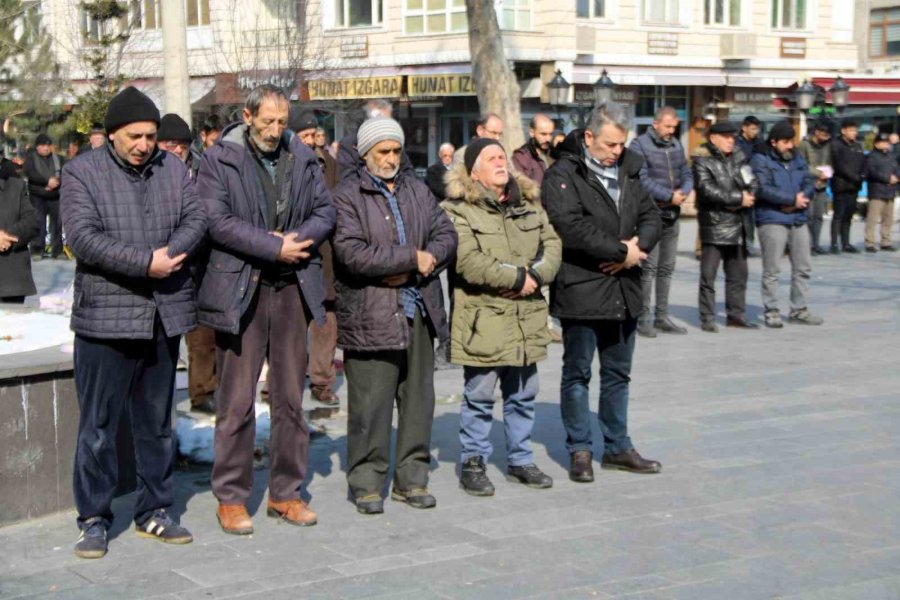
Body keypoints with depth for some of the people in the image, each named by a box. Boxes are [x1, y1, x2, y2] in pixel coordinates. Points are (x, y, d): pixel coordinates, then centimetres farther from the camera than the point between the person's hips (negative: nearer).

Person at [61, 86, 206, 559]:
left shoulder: (172, 168, 10)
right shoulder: (82, 173, -3)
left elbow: (196, 219, 2)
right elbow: (83, 237, -15)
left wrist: (169, 254, -18)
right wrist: (145, 264, -20)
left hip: (165, 315, 5)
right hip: (106, 318, -4)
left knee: (157, 422, 13)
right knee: (98, 425, 0)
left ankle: (154, 511, 24)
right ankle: (94, 519, 10)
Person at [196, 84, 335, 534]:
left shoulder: (302, 158, 11)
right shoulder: (218, 160, -3)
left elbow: (325, 211, 11)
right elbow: (217, 221, -13)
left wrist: (297, 239, -9)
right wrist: (275, 247, -15)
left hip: (292, 289, 5)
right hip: (240, 290, -4)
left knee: (291, 398, 9)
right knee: (236, 401, -1)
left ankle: (285, 493, 20)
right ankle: (231, 497, 10)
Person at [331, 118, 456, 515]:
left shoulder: (418, 191, 16)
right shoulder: (347, 197, -3)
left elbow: (446, 235, 9)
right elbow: (352, 253, -16)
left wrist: (415, 268, -10)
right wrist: (411, 258, -14)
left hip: (419, 313, 6)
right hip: (370, 316, -6)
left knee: (418, 399, 10)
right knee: (370, 404, -2)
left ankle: (411, 479, 21)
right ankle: (366, 483, 11)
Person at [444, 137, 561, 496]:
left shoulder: (529, 204, 12)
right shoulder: (458, 210, -8)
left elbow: (552, 245, 8)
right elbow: (468, 261, -19)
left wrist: (535, 276, -12)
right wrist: (517, 277, -15)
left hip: (527, 319, 6)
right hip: (483, 321, -6)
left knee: (523, 396, 14)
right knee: (479, 397, 2)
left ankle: (520, 460, 27)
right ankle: (473, 463, 15)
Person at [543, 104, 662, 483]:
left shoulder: (628, 172, 13)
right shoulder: (562, 176, -11)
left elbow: (651, 216, 12)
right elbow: (572, 227, -23)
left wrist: (639, 245, -11)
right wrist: (622, 251, -17)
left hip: (624, 291, 7)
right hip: (581, 291, -7)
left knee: (618, 373, 15)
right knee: (577, 373, 4)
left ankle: (617, 446, 26)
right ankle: (579, 450, 14)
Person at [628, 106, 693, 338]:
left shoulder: (676, 145, 13)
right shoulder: (640, 145, -7)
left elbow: (686, 173, 14)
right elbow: (642, 179, -16)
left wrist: (684, 191, -8)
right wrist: (669, 196, -16)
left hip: (672, 215, 7)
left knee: (667, 268, 11)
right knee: (649, 267, -7)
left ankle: (662, 317, 19)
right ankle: (644, 319, -1)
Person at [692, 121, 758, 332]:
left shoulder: (737, 157, 13)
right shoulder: (702, 160, -6)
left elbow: (751, 183, 11)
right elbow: (707, 189, -17)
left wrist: (747, 197, -12)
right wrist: (738, 198, -14)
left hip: (737, 225, 7)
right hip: (713, 225, -6)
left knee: (738, 273, 12)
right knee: (708, 274, -4)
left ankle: (736, 314, 22)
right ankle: (707, 318, 1)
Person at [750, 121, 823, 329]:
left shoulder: (797, 158, 15)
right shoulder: (761, 160, -5)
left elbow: (810, 183, 7)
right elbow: (764, 189, -17)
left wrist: (802, 197, -15)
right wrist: (793, 199, -15)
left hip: (798, 220, 6)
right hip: (772, 220, -6)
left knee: (802, 268, 9)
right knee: (771, 270, -3)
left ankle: (799, 310, 19)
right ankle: (771, 311, 4)